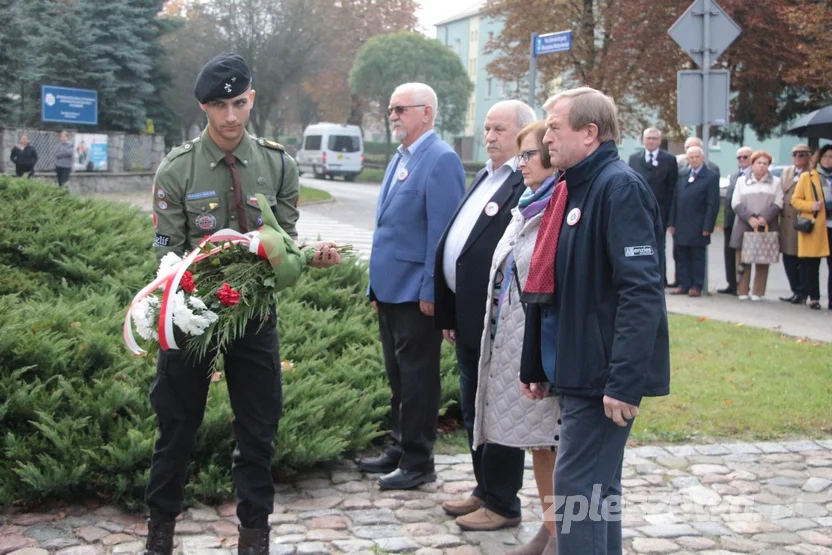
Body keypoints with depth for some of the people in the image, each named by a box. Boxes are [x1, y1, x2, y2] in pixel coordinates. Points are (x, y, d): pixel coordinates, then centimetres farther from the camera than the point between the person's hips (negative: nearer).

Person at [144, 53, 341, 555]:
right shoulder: (177, 170, -7)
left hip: (256, 312, 2)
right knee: (178, 423, 11)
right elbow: (168, 251, -6)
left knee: (259, 428, 8)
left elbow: (286, 242, 2)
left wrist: (314, 252, -20)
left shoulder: (278, 165, -1)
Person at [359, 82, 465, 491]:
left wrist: (431, 290, -20)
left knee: (417, 379, 1)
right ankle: (398, 449, 29)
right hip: (390, 289, 9)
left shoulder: (441, 159, -14)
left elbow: (442, 230, -18)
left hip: (416, 293, -9)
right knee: (398, 376, 17)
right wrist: (376, 285, 17)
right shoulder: (400, 159, 15)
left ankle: (417, 463, 11)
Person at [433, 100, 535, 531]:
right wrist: (449, 314, 15)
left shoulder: (529, 184, -16)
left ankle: (502, 504, 16)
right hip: (468, 318, 10)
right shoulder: (483, 178, 15)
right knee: (473, 411, 19)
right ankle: (485, 490, 33)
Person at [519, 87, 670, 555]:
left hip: (602, 373, -9)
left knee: (579, 487, -5)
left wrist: (625, 381, -26)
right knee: (597, 487, 17)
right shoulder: (573, 188, 14)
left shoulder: (620, 187, -15)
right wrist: (536, 365, 20)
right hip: (575, 369, 9)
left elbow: (642, 291, -23)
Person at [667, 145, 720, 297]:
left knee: (698, 257, 3)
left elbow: (713, 204, -8)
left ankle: (697, 286, 8)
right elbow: (675, 200, 11)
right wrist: (672, 222, 5)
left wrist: (707, 227, -13)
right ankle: (684, 285, 13)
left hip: (698, 227, -5)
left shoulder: (711, 177, -4)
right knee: (682, 256, 7)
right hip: (681, 226, 5)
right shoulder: (682, 175, 11)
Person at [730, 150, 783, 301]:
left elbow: (778, 204, 1)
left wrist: (764, 218, -14)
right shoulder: (742, 181, 12)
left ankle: (758, 293, 4)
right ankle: (742, 292, 6)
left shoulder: (776, 182, 11)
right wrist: (749, 218, -12)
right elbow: (736, 203, 2)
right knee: (743, 259, -1)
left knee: (763, 261, -1)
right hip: (744, 227, 0)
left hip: (766, 227, 0)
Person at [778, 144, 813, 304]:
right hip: (787, 223, 6)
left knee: (803, 260, -1)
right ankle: (796, 291, 20)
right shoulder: (786, 173, 15)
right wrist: (781, 211, 3)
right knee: (789, 260, 9)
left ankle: (802, 293, 6)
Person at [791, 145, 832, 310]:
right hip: (813, 227, -2)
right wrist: (812, 206, -13)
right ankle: (814, 299, 13)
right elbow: (795, 200, 3)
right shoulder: (807, 176, 4)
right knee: (812, 266, 3)